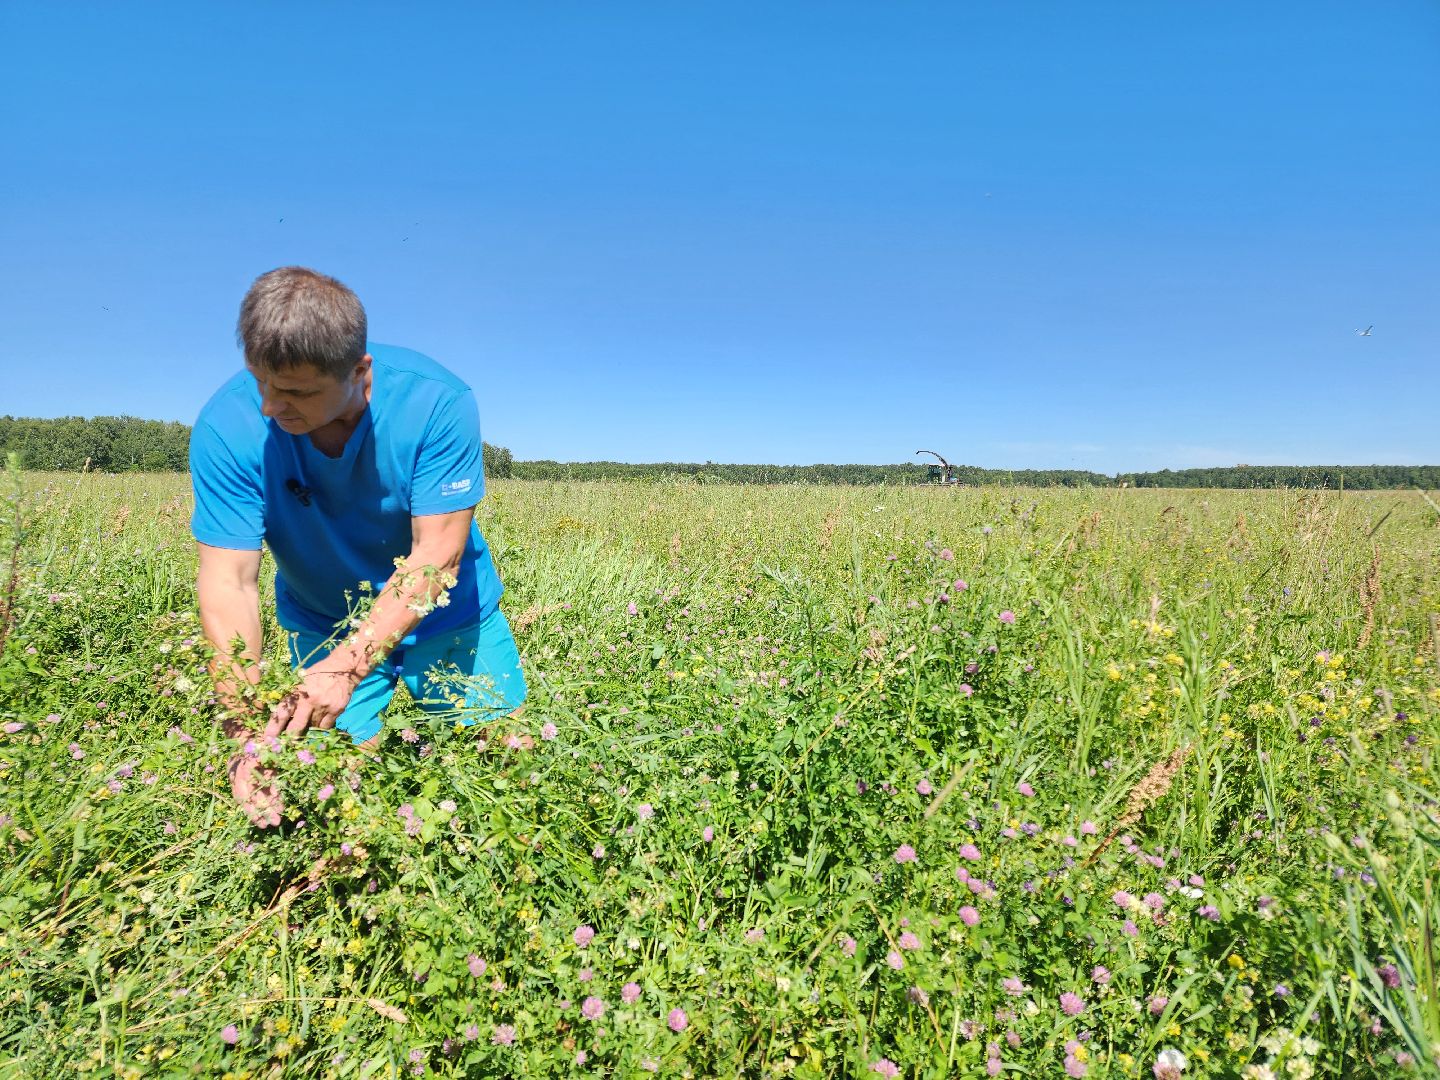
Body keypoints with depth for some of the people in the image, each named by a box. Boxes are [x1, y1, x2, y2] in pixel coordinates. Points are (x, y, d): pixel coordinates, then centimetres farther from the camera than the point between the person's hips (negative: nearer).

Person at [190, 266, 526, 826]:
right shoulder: (227, 427, -23)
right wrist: (248, 735, -31)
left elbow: (436, 555, -28)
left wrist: (348, 666, -37)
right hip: (323, 626, 1)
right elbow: (229, 582, -24)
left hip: (447, 617, 0)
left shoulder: (437, 402, -28)